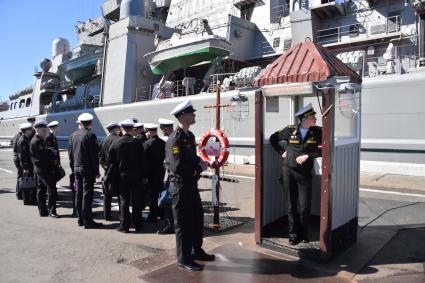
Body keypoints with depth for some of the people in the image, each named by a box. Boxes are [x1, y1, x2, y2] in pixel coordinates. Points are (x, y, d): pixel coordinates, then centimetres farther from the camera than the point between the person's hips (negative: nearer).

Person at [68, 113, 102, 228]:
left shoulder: (73, 135, 8)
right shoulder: (90, 135, -12)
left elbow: (70, 153, 13)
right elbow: (94, 155, -13)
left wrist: (73, 167, 19)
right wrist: (96, 171, -7)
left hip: (76, 168, 7)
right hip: (87, 169, -7)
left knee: (78, 194, 12)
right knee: (87, 195, -4)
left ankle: (80, 219, 20)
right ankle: (87, 221, -1)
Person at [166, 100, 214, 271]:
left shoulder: (190, 136, 10)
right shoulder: (175, 139, -19)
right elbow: (178, 167, -25)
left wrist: (199, 161, 1)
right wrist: (199, 168, -15)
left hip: (192, 184, 9)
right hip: (180, 186, -9)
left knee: (197, 218, 18)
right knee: (183, 223, 3)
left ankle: (197, 251, 35)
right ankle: (184, 258, 18)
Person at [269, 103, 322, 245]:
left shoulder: (317, 132, -3)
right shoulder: (290, 130, -1)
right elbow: (273, 138, 14)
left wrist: (308, 156, -15)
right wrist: (281, 152, 5)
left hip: (304, 174, 0)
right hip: (288, 171, 1)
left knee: (304, 207, 1)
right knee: (291, 205, 9)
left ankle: (304, 234, 23)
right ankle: (293, 234, 22)